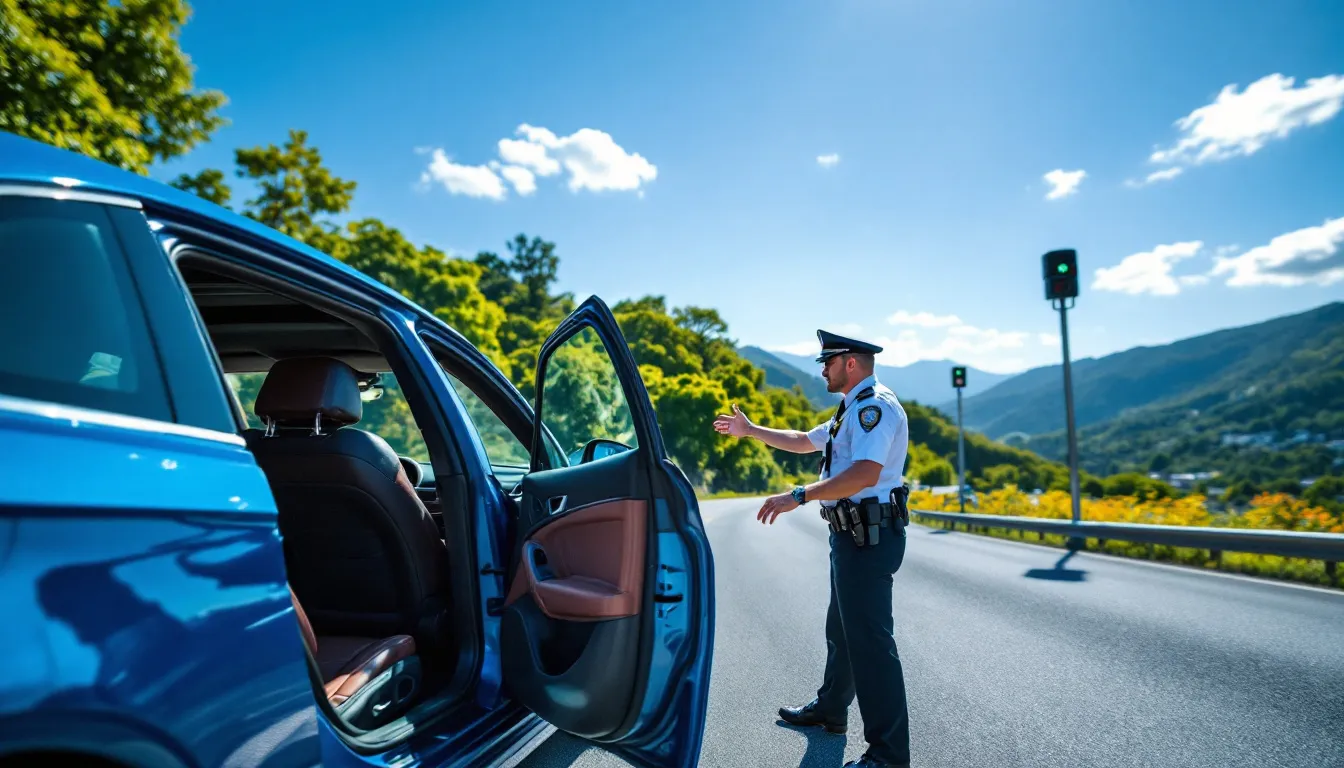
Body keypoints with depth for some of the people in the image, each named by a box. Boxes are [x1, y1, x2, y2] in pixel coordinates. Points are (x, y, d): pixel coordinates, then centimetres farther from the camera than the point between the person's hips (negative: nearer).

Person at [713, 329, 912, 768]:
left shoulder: (874, 406, -16)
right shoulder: (855, 409, 18)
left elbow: (866, 473, -31)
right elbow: (804, 442, 30)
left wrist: (799, 496, -35)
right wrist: (750, 430, 30)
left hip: (869, 537, -11)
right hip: (853, 534, 11)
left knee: (869, 638, -7)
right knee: (843, 628, 22)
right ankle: (829, 710, 39)